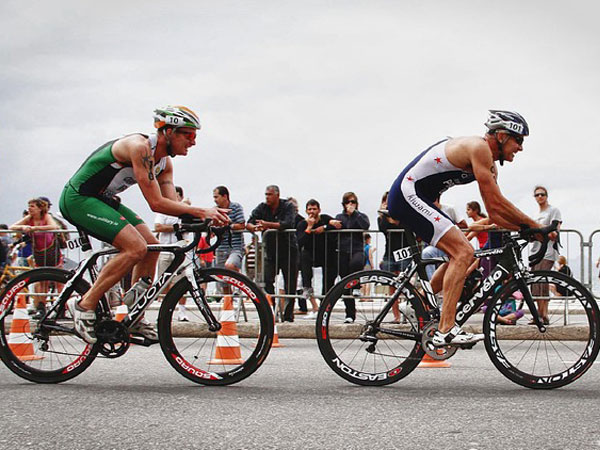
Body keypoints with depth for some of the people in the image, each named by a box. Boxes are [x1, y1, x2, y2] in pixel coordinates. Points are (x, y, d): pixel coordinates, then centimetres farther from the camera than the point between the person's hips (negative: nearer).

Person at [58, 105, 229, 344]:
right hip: (78, 198, -10)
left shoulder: (164, 162, 5)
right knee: (136, 248, -22)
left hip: (102, 200, 10)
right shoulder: (139, 147, -24)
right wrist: (200, 211, -29)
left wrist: (205, 215, -18)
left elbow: (171, 203, -1)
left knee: (151, 246, 4)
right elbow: (156, 203, -28)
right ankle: (85, 305, -15)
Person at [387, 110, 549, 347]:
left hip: (419, 200, 11)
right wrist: (535, 225, -12)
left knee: (460, 252, 15)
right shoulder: (479, 147, -17)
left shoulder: (490, 166, 14)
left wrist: (527, 229, 1)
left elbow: (494, 214, 14)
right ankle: (446, 331, -22)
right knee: (463, 252, -18)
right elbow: (496, 202, -19)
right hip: (407, 195, -11)